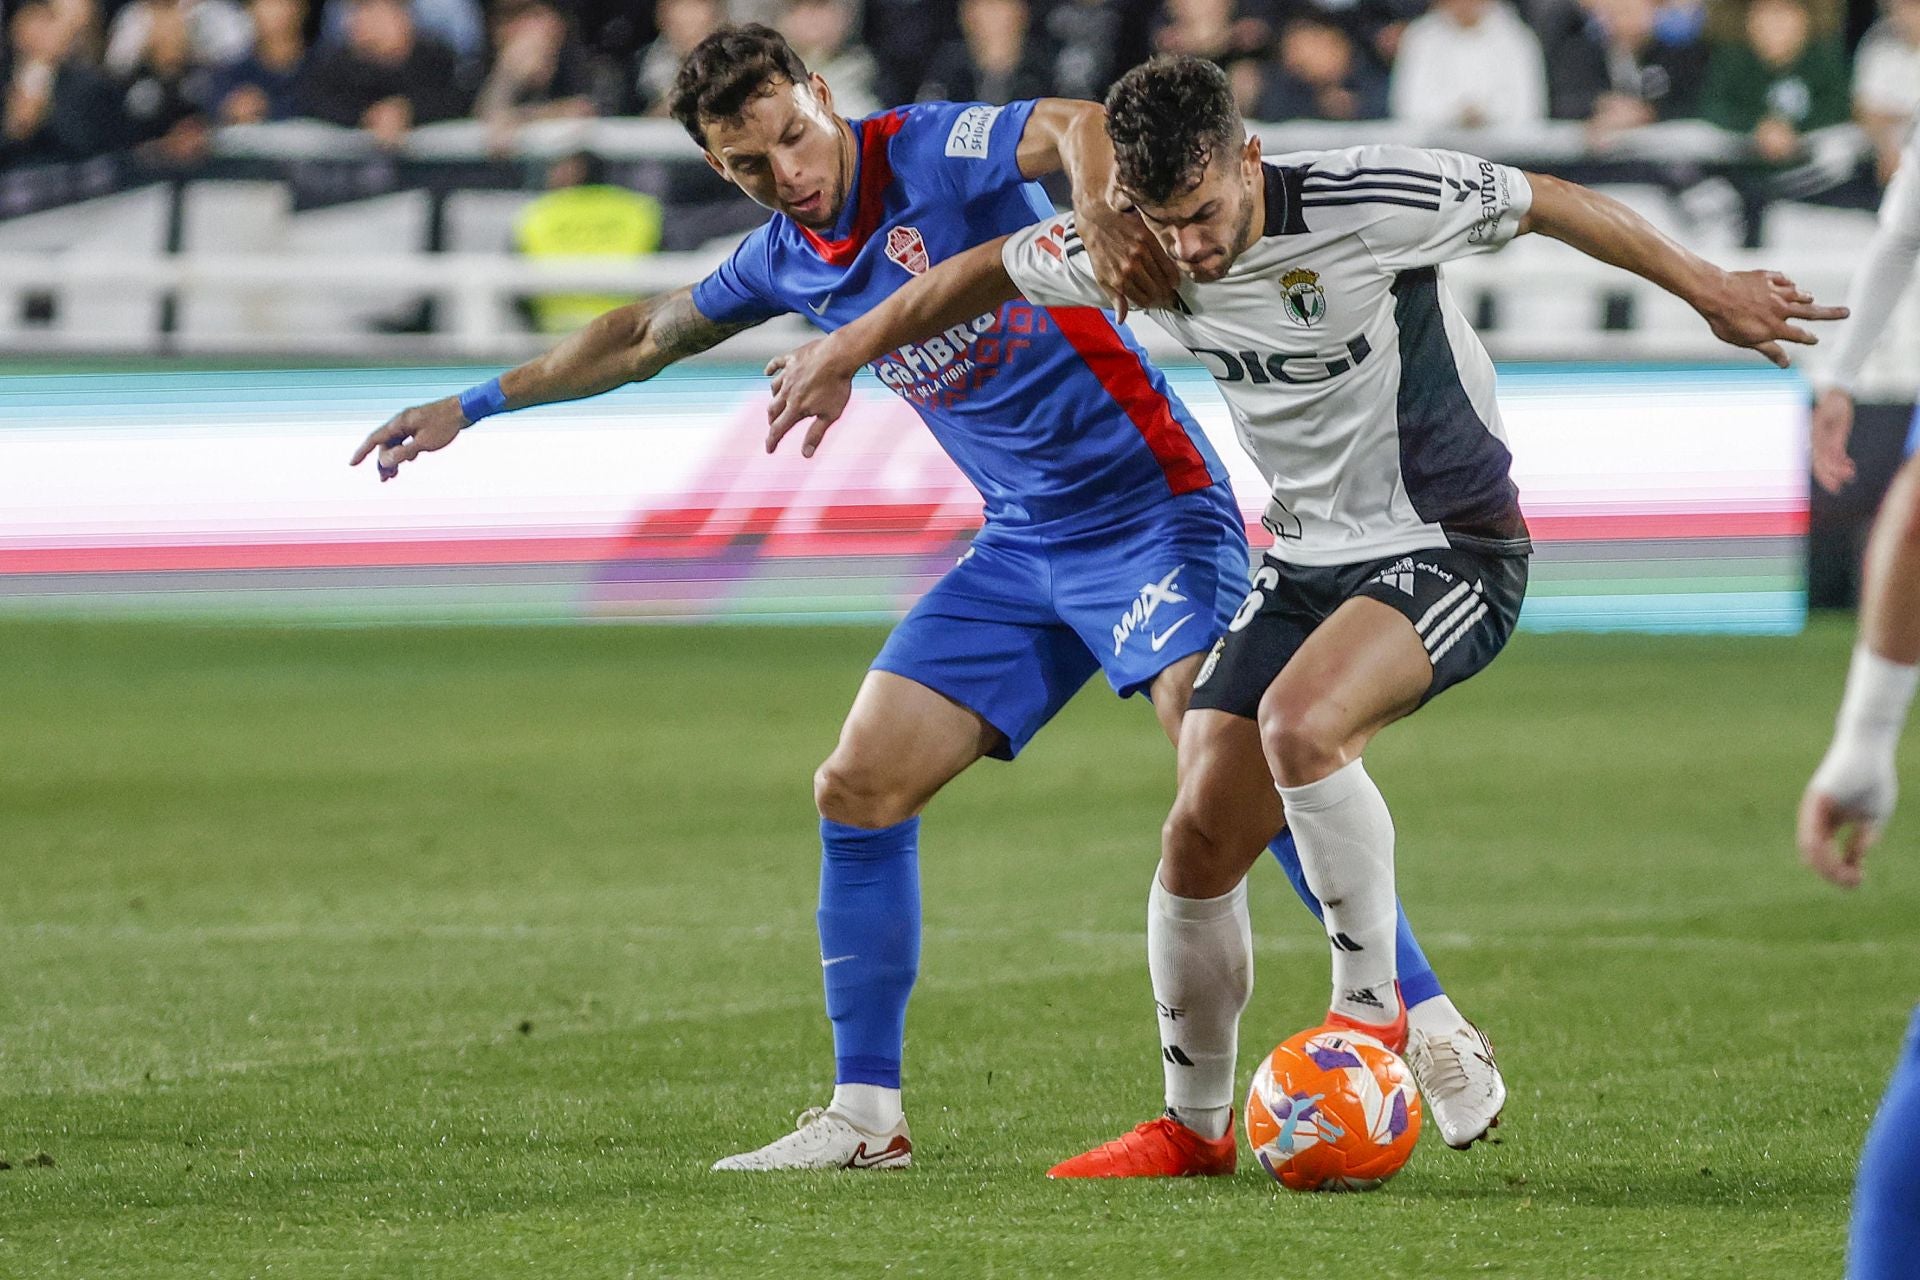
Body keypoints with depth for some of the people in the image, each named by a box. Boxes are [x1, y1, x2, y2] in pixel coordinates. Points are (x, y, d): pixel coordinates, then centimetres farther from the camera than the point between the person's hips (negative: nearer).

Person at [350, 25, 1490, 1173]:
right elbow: (647, 337, 27)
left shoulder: (931, 153, -14)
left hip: (1151, 506, -8)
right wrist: (475, 407, 33)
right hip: (1023, 547, 8)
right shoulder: (786, 261, 8)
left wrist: (1097, 211, -56)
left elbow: (1078, 125, -34)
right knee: (860, 787, 2)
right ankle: (867, 1116, 11)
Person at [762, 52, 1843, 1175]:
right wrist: (846, 353, 22)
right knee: (1200, 840, -2)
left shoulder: (1367, 203, -23)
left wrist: (1710, 291, -3)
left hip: (1454, 550, -6)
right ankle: (1193, 1125, 17)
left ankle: (1375, 1010, -16)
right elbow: (988, 272, 12)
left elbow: (1549, 204, -9)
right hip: (1307, 563, 6)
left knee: (1299, 722, -33)